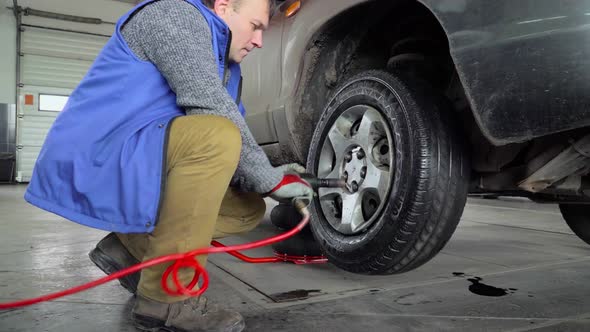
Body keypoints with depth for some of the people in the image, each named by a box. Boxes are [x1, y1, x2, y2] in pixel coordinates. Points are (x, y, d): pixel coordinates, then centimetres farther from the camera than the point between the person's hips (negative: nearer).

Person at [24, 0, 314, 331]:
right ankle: (166, 296, -21)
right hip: (92, 162, -9)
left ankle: (131, 246, 7)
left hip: (138, 171, 9)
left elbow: (231, 150, 14)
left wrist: (268, 177, -3)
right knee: (217, 136, -32)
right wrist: (268, 178, -16)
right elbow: (210, 108, -22)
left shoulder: (227, 67, 17)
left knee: (248, 209, 4)